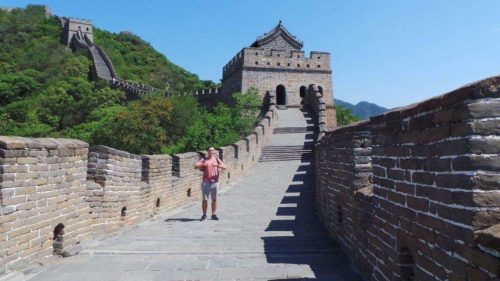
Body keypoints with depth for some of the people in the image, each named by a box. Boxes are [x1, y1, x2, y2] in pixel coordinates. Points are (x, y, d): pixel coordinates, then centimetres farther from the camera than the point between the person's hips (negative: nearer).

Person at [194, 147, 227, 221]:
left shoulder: (217, 159, 9)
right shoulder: (204, 160, 10)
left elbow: (225, 167, -4)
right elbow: (195, 166, 0)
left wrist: (217, 165, -22)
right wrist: (202, 164, -19)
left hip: (214, 182, 1)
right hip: (205, 182, -1)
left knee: (214, 199, 6)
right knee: (205, 199, 0)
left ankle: (214, 214, 16)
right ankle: (204, 214, 12)